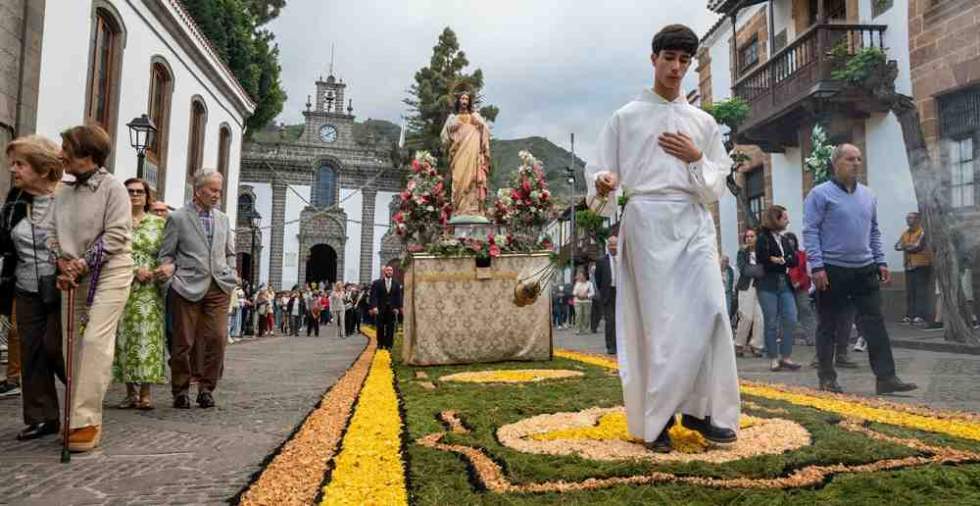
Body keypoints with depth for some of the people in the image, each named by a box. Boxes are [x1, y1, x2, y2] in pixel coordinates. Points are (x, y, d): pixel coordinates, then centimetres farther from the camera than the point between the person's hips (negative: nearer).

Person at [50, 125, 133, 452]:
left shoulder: (112, 187, -7)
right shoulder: (62, 193, 12)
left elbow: (116, 235, -13)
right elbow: (53, 234, 14)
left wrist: (83, 262, -15)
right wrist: (62, 262, -4)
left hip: (109, 272, -7)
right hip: (74, 275, 7)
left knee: (95, 340, -15)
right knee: (73, 343, 7)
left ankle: (86, 421, -11)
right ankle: (81, 416, 18)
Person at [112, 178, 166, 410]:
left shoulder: (159, 222, 11)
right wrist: (135, 270, -12)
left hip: (149, 291, 0)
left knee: (147, 336, -5)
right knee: (124, 336, 2)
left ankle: (145, 393, -2)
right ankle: (130, 393, 10)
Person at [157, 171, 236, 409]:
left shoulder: (223, 219, 16)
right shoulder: (178, 218, 3)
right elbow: (166, 254, 5)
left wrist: (230, 275, 9)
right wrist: (169, 267, -15)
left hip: (219, 287, 3)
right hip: (188, 287, -3)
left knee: (218, 339, -4)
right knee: (184, 342, 2)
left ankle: (206, 389, 11)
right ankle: (180, 391, 18)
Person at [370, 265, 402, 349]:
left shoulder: (396, 284, 9)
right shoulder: (377, 283, 3)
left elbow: (398, 296, 6)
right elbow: (374, 296, -4)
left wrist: (397, 308, -4)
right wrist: (374, 307, -15)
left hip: (392, 310, 1)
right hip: (380, 309, -1)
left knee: (390, 329, 0)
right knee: (380, 328, 4)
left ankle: (388, 345, 7)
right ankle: (380, 344, 15)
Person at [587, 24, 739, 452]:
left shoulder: (703, 122, 18)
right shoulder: (626, 117, 10)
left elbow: (718, 186, 15)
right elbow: (602, 172, 5)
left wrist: (696, 159, -3)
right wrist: (603, 185, -18)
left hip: (694, 220, 3)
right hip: (648, 220, -3)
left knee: (709, 311, -9)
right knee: (657, 319, -3)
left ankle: (701, 408, 5)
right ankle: (657, 417, 7)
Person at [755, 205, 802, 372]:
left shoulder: (784, 240, 17)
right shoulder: (763, 239, -4)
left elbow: (795, 261, 7)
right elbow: (764, 262, -15)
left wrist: (780, 260, -12)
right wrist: (786, 261, -4)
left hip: (785, 285, 6)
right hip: (768, 286, -6)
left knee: (791, 321, -1)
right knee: (771, 324, -1)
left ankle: (786, 357, 7)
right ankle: (774, 359, 6)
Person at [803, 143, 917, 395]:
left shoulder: (868, 195, 14)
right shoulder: (821, 194, -5)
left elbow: (874, 232, 20)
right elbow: (810, 231, -10)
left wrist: (881, 262, 12)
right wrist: (817, 266, -17)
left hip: (865, 270, 6)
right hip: (832, 271, -5)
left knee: (875, 324, 1)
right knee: (828, 326, 4)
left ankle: (886, 377, 4)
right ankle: (827, 378, 13)